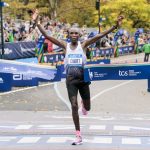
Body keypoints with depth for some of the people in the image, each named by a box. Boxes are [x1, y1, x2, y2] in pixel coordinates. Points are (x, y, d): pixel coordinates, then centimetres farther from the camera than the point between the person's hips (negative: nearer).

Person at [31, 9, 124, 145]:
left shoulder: (83, 45, -2)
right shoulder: (65, 46, 0)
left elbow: (100, 36, -12)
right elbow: (47, 36, -6)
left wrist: (115, 27, -21)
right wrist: (37, 23, -15)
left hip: (83, 79, 0)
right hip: (71, 79, 0)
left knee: (87, 107, 10)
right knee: (74, 106, -7)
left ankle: (84, 105, 52)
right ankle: (78, 136, 0)